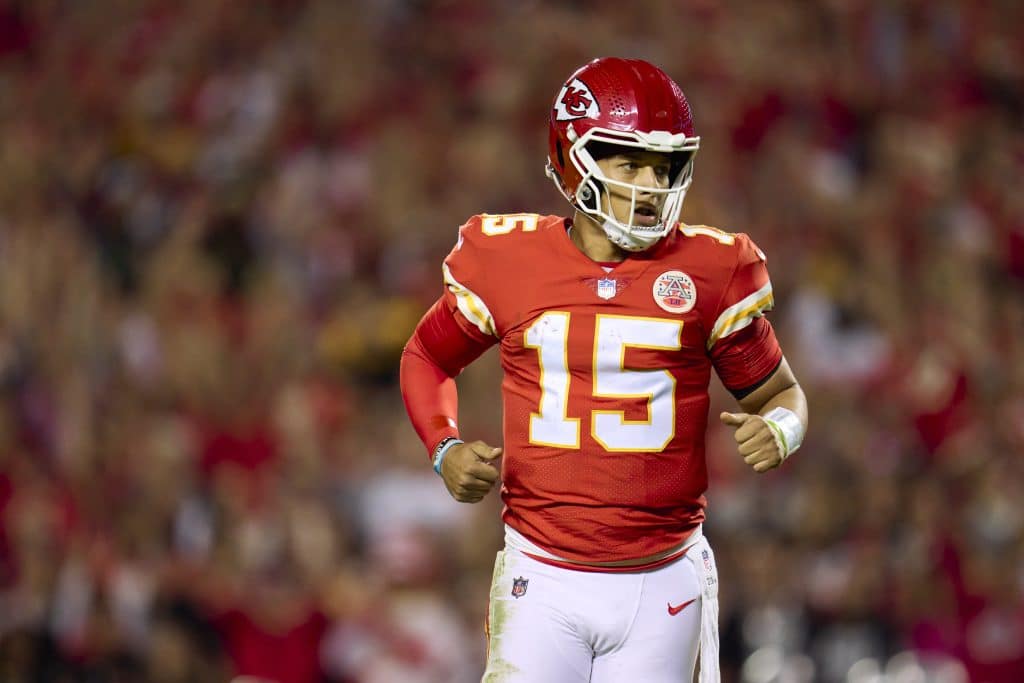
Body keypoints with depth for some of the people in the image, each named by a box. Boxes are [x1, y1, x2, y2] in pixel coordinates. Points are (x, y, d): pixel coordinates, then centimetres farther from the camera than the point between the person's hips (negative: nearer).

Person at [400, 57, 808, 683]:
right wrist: (445, 450, -2)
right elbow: (427, 356, 17)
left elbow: (778, 391, 11)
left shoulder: (710, 271, -1)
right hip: (544, 585, 0)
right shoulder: (508, 262, -1)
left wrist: (779, 430, -13)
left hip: (661, 592, 1)